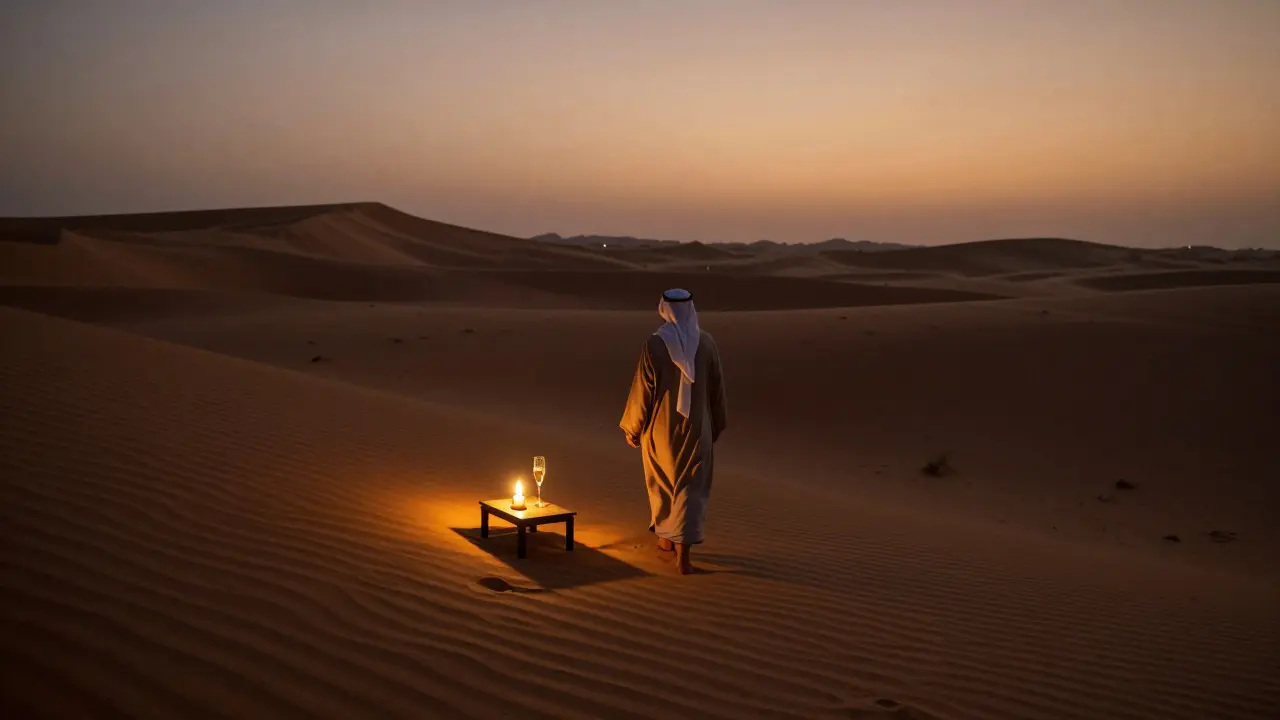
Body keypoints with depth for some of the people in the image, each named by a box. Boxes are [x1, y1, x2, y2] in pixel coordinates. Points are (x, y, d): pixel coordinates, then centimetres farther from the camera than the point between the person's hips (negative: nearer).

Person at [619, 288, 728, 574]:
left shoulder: (654, 344, -15)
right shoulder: (707, 342, -7)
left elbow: (642, 390, -11)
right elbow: (717, 387, 0)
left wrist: (632, 427, 2)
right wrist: (716, 425, 13)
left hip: (661, 427, -1)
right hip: (696, 427, 1)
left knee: (663, 483, 21)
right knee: (690, 486, 5)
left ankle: (667, 538, 37)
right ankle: (683, 554, -2)